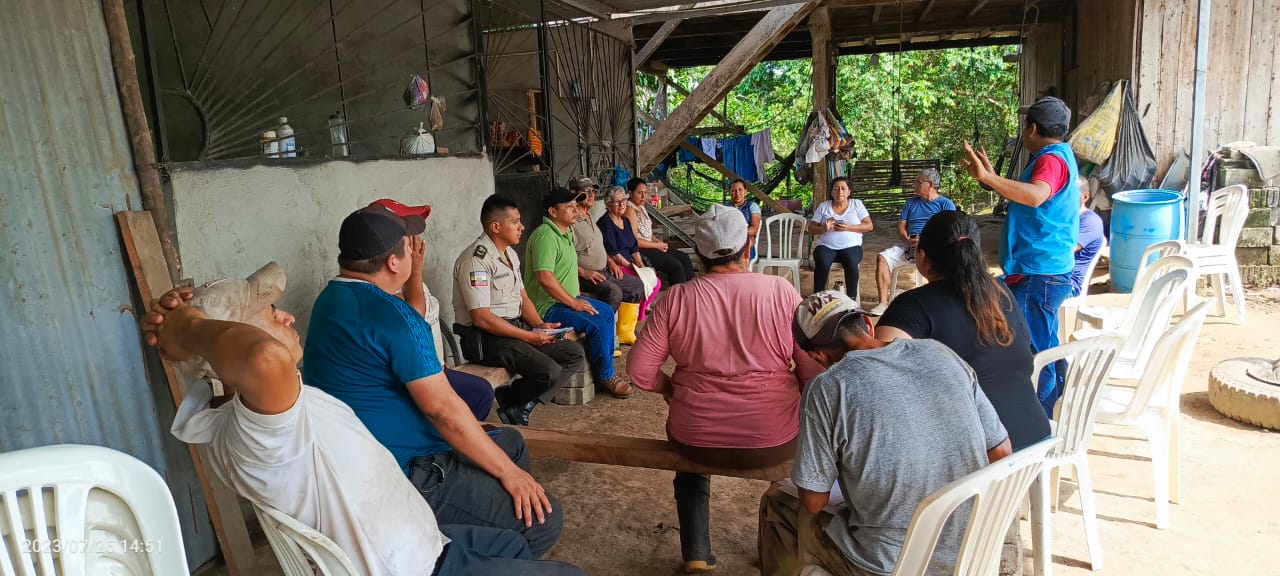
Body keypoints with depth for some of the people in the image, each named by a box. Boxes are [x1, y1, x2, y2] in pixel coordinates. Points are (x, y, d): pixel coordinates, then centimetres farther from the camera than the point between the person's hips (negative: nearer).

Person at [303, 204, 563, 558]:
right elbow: (443, 408, -23)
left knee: (510, 441, 24)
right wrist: (507, 471, -16)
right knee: (541, 520, -15)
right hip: (402, 477, -11)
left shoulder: (334, 296, 9)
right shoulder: (388, 314, -23)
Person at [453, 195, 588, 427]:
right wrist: (529, 336, -18)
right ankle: (511, 403, 3)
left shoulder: (509, 253, 14)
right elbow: (481, 318, -22)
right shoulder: (476, 259, -17)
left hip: (517, 327, 10)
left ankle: (521, 404, -1)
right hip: (486, 337, -10)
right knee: (550, 372, -26)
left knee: (575, 354, 0)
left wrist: (539, 325, 0)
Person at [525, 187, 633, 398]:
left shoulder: (566, 233, 13)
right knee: (599, 325, -21)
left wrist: (577, 297, 14)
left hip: (566, 299, 11)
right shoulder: (545, 236, -22)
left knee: (607, 312, 16)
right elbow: (545, 278, -31)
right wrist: (574, 303, -23)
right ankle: (605, 376, -1)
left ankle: (604, 368, 23)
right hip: (547, 306, -11)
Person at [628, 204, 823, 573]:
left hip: (696, 439, 1)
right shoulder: (781, 290, -9)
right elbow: (813, 371, -6)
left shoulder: (677, 298, -8)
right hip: (774, 440, 0)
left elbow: (639, 371, -7)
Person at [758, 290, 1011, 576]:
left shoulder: (826, 388, -19)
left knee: (776, 502, 18)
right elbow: (1000, 452, 1)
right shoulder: (940, 353, -5)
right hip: (972, 552, 6)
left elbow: (814, 502, -12)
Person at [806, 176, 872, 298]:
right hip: (826, 247, 1)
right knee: (822, 263, -33)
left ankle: (852, 299, -22)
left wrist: (849, 227, -12)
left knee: (851, 263, -34)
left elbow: (869, 226, 4)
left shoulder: (857, 204, 10)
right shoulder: (823, 206, 12)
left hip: (851, 247, 0)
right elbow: (811, 229, 10)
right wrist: (824, 228, -13)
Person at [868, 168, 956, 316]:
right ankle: (883, 302, -25)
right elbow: (901, 226, 15)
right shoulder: (911, 202, 23)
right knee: (882, 257, -20)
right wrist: (908, 240, -7)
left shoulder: (946, 204, 8)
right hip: (908, 245, 4)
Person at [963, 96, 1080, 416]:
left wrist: (986, 177, -48)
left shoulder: (1051, 159, -17)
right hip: (1045, 271, 12)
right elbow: (1023, 196, 26)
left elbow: (1035, 196, -39)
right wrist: (991, 176, 23)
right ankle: (1050, 413, 34)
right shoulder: (1057, 155, 17)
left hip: (1038, 275, -12)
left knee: (1032, 352, -6)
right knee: (1044, 347, 21)